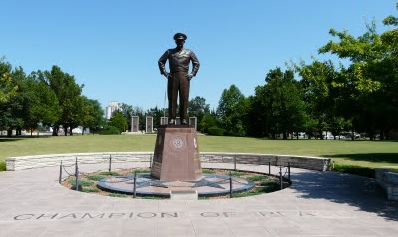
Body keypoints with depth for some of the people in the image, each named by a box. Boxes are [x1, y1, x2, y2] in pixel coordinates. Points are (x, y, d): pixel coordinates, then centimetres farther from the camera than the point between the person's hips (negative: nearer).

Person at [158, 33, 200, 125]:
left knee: (184, 99, -3)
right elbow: (161, 61, 16)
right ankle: (172, 119, -2)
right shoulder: (170, 52, 14)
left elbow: (197, 63, 17)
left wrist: (192, 73, 5)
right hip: (172, 77, 0)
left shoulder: (189, 52, 14)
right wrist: (164, 72, 5)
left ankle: (183, 119, 1)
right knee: (172, 99, -3)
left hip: (184, 77, 0)